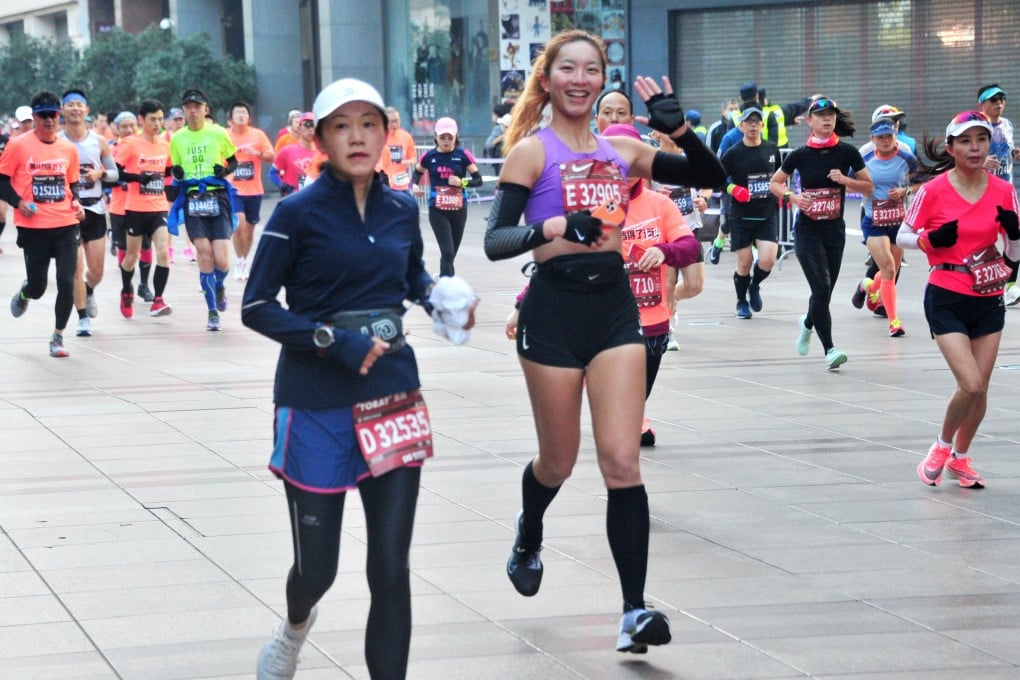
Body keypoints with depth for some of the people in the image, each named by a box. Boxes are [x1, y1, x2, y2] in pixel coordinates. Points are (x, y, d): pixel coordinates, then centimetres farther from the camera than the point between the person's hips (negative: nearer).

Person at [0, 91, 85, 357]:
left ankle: (57, 337, 10)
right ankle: (23, 294, 42)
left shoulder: (68, 148, 6)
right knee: (37, 287, 3)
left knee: (66, 283, -8)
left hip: (65, 225, 2)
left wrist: (76, 203, 0)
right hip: (33, 227, -2)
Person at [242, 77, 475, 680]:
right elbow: (257, 307, -9)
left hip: (393, 396, 3)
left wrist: (440, 299, 0)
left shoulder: (402, 209, 5)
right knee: (317, 568, 7)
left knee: (391, 567, -2)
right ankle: (296, 628, 43)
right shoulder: (299, 213, -9)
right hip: (318, 404, -3)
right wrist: (336, 341, -20)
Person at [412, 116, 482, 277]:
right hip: (437, 210, -2)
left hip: (458, 209, 2)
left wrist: (462, 182, -20)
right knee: (447, 252, -13)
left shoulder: (463, 155, -4)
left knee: (451, 253, 14)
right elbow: (417, 173, 15)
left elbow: (478, 179, -2)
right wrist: (415, 185, -5)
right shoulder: (429, 156, -2)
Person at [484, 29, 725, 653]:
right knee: (559, 461, 11)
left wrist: (677, 127, -6)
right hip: (555, 309, -3)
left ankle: (635, 611, -9)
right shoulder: (533, 150, -4)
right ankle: (529, 539, 46)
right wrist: (554, 228, -31)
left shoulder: (621, 151, 8)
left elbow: (710, 177, 11)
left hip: (615, 305, 3)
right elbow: (496, 240, -13)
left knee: (623, 462, -7)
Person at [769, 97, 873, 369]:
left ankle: (808, 323, 43)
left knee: (824, 293, 10)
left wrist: (845, 179, -14)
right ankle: (829, 349, -13)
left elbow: (869, 186, 4)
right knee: (821, 288, -15)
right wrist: (792, 197, -11)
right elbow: (774, 183, 9)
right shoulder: (800, 155, -3)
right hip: (807, 230, -2)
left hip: (834, 229, 2)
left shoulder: (847, 152, -2)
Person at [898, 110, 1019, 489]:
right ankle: (942, 447, 11)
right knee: (971, 385, -15)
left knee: (980, 390, 6)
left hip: (989, 301, 4)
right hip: (947, 300, -4)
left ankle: (960, 458, 29)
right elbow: (903, 237, -1)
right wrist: (932, 239, -20)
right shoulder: (934, 190, -9)